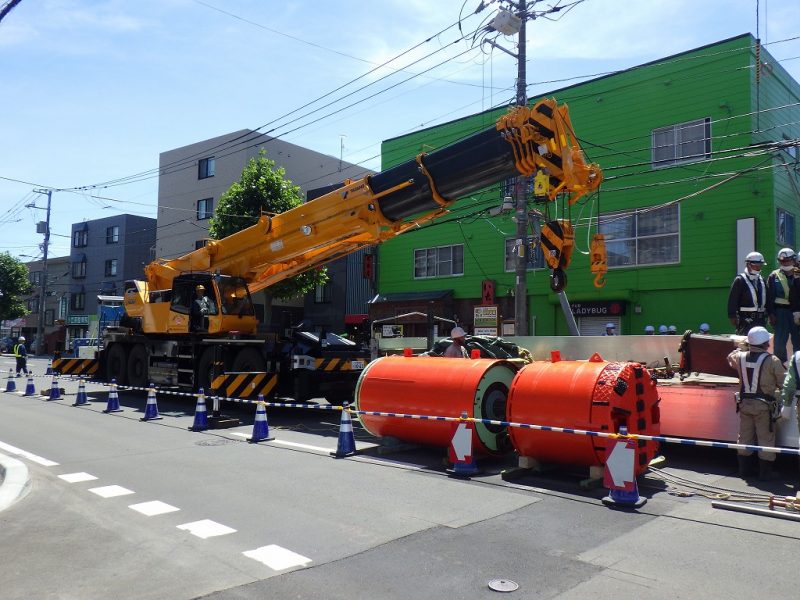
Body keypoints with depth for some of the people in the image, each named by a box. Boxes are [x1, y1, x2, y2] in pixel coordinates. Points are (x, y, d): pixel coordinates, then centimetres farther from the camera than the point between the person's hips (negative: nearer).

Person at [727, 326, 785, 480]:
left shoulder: (740, 357, -2)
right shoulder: (772, 361, -16)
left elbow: (730, 358, 23)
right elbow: (783, 383, -8)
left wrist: (738, 350, 40)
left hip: (744, 403, 5)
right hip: (764, 406, -5)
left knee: (745, 437, 14)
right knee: (766, 439, 5)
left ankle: (744, 468, 23)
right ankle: (765, 472, 10)